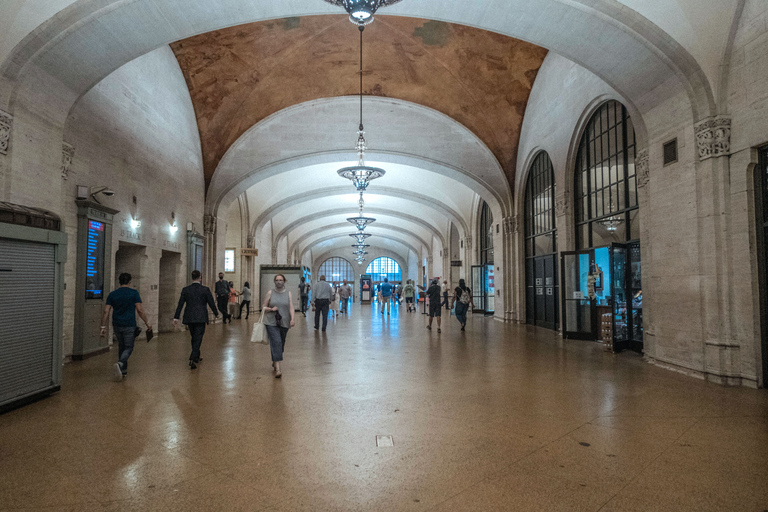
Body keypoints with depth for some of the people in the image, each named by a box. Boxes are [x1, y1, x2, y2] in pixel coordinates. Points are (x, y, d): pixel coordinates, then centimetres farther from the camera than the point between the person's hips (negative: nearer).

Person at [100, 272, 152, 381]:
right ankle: (120, 364, -24)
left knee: (121, 346, 18)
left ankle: (123, 370, 22)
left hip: (116, 325, 4)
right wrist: (147, 323, -1)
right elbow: (139, 310, -9)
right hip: (129, 325, -4)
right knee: (128, 348, 3)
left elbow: (106, 312, 1)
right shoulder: (134, 293, -5)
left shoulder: (112, 294, 5)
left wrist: (103, 327, 4)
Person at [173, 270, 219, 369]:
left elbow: (180, 304, 1)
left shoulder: (186, 289, 0)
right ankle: (192, 359, -15)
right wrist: (216, 313, 14)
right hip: (201, 318, -4)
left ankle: (196, 357, 32)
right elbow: (211, 303, -3)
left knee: (194, 338, 19)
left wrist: (176, 317, 6)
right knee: (198, 338, -2)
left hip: (189, 318, 4)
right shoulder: (205, 289, -7)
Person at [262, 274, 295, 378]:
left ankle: (275, 362, 38)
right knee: (276, 342, -15)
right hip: (271, 323, -2)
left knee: (281, 344, 12)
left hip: (284, 323, 2)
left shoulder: (288, 294, 6)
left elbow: (291, 307, -2)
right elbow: (263, 307, 8)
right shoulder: (270, 293, 4)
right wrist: (271, 309, -12)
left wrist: (292, 319, -17)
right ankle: (278, 368, -18)